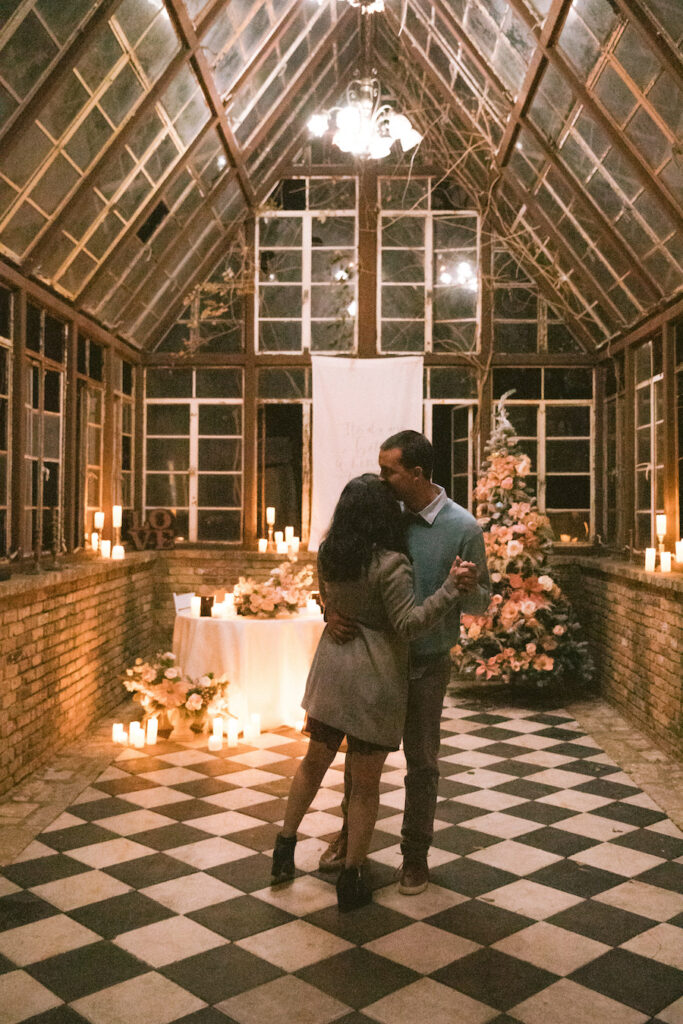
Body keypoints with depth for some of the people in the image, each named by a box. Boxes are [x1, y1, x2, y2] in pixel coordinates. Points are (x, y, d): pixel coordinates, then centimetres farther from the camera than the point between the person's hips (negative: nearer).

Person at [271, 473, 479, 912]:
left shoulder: (329, 555, 3)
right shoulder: (390, 565, -18)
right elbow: (408, 623, -19)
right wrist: (450, 587, -21)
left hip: (331, 669, 6)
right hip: (375, 680, -6)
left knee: (314, 763, 23)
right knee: (366, 784, 8)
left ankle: (285, 848, 34)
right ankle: (351, 881, 18)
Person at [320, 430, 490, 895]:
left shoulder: (463, 528, -15)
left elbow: (481, 603, -9)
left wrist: (468, 589, -33)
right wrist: (332, 610, -16)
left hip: (426, 665, -4)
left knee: (422, 763, 11)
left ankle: (415, 853, 30)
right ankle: (350, 835, 39)